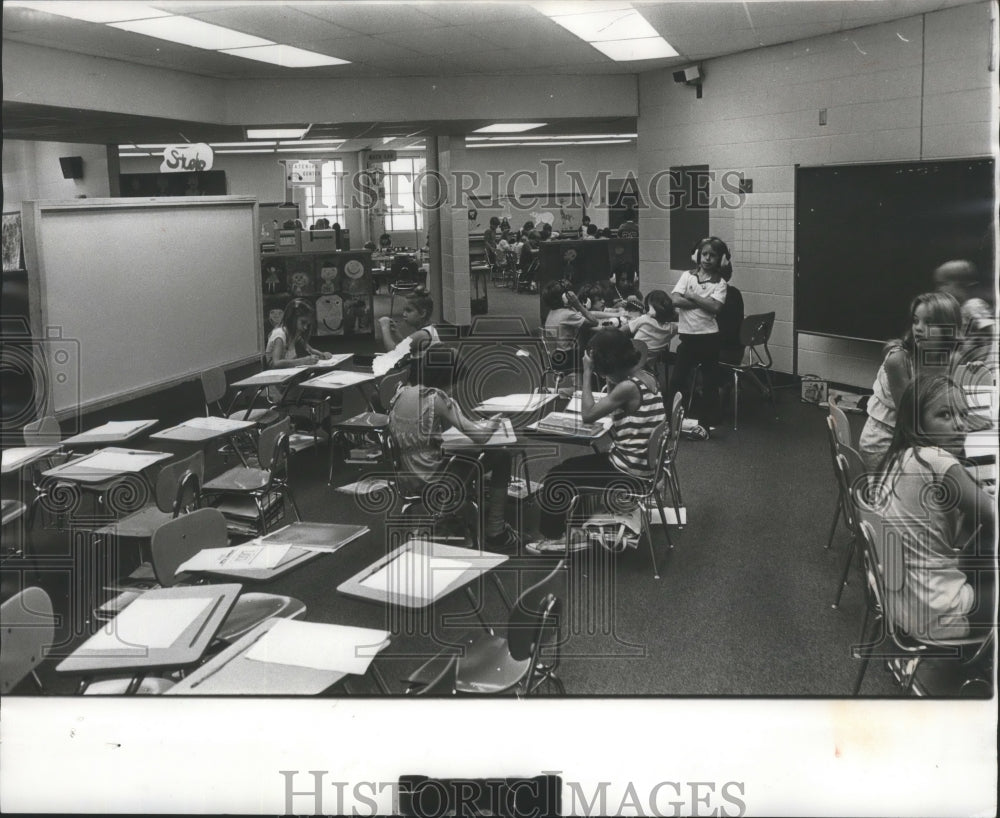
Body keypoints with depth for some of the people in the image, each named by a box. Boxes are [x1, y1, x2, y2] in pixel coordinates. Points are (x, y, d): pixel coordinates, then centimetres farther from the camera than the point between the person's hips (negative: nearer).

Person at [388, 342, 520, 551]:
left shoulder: (400, 393, 3)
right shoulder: (436, 398, -19)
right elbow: (477, 435, -20)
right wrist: (493, 422, 1)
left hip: (405, 478, 8)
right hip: (430, 481, -8)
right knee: (501, 457, 7)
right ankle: (495, 535, 11)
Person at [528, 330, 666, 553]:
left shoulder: (629, 387, -24)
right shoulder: (644, 377, 3)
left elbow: (588, 415, -21)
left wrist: (587, 373, -16)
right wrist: (611, 381, 3)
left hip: (629, 473, -9)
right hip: (640, 463, 9)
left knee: (556, 478, 4)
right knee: (569, 467, 21)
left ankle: (553, 536, 22)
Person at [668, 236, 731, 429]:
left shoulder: (720, 282, -2)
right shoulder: (687, 276, 3)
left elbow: (715, 307, -17)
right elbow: (675, 300, -11)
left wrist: (692, 296, -12)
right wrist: (703, 303, -13)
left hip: (709, 336, -2)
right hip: (688, 335, 2)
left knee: (710, 382, 6)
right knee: (677, 379, 7)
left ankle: (709, 422, 16)